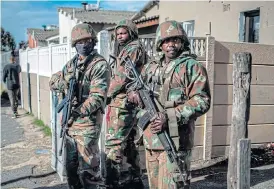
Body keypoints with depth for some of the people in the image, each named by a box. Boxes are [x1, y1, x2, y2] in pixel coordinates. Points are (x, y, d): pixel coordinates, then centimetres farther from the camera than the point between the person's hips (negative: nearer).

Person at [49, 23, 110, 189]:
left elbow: (98, 96, -19)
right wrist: (63, 83, -7)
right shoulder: (72, 64, 14)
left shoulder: (100, 65, -11)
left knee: (87, 167, -2)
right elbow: (53, 81, 16)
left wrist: (79, 111, -30)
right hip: (70, 121, 8)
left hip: (88, 122, -7)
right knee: (71, 165, 17)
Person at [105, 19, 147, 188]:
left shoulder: (133, 49, -8)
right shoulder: (125, 50, 21)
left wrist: (108, 94, -6)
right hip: (129, 103, 10)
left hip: (122, 103, -10)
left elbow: (123, 77, -16)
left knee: (113, 144, -11)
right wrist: (112, 94, 7)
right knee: (128, 141, 15)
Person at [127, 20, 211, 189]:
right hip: (151, 137, 7)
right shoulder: (151, 67, 16)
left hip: (175, 139, -7)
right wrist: (135, 94, 0)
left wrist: (169, 117, -20)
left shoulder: (192, 67, -4)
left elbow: (202, 101, -13)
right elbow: (137, 87, 26)